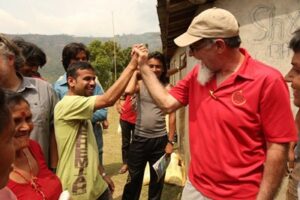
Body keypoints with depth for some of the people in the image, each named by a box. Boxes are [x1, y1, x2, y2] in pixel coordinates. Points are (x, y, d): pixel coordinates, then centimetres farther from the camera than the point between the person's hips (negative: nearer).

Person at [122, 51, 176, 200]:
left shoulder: (167, 88, -2)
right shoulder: (140, 84, 0)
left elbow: (172, 116, -1)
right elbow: (128, 91, -23)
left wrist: (170, 141, -4)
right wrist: (135, 71, -9)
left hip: (159, 139, 0)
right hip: (139, 138, 0)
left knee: (157, 179, 18)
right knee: (133, 178, 14)